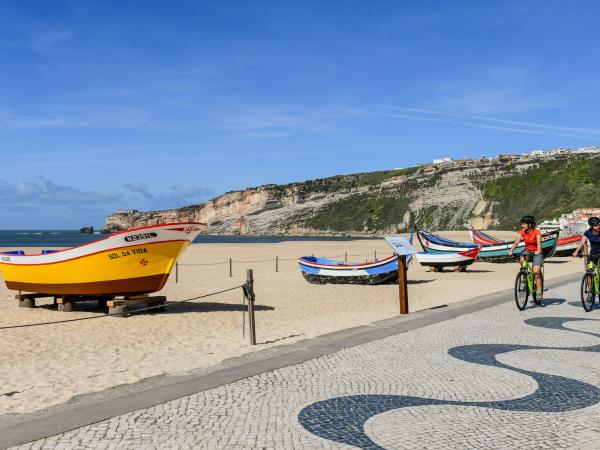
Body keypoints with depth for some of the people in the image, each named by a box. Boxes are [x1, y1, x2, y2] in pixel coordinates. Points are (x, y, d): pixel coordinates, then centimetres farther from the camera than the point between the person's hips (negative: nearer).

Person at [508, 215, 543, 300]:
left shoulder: (537, 232, -18)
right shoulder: (522, 231, -7)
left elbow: (539, 243, -32)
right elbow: (517, 241, -18)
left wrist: (538, 251, -52)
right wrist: (511, 250, -35)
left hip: (536, 253, -4)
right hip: (528, 252, 4)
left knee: (536, 272, -17)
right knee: (522, 258, -31)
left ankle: (540, 293, -10)